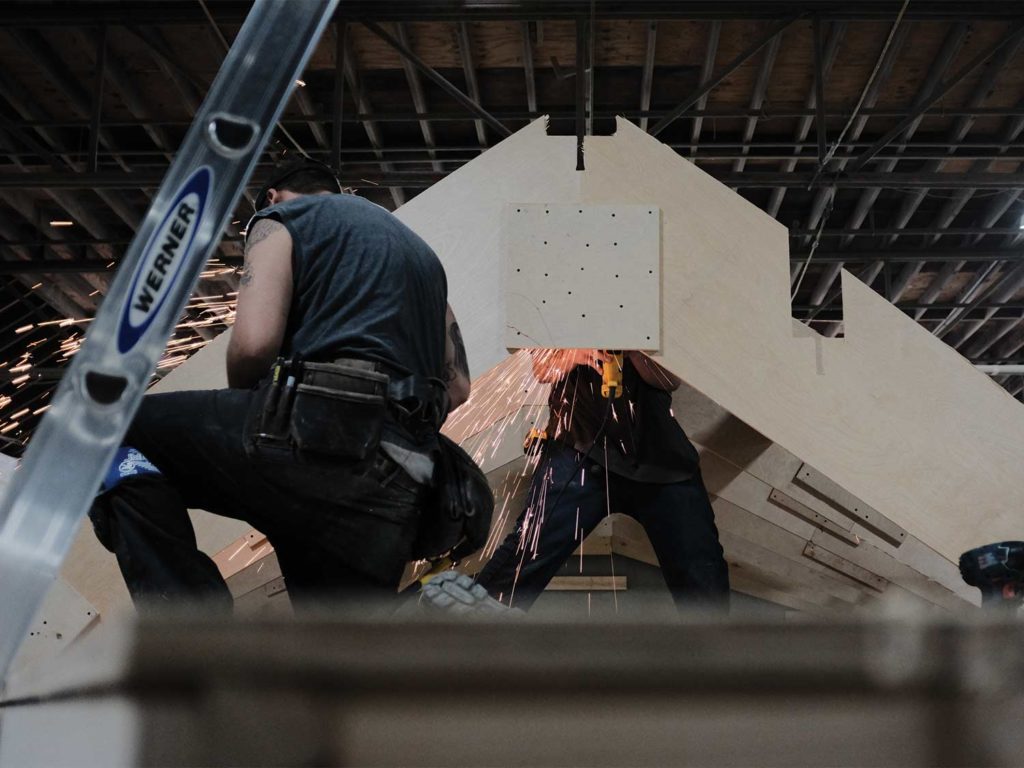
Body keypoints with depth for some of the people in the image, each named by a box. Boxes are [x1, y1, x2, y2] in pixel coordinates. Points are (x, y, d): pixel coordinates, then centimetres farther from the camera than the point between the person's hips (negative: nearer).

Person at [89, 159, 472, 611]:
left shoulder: (280, 220, 11)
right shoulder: (417, 247, 32)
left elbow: (255, 341, -8)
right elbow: (457, 387, 25)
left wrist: (241, 403, 13)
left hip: (314, 439, -7)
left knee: (110, 432, 8)